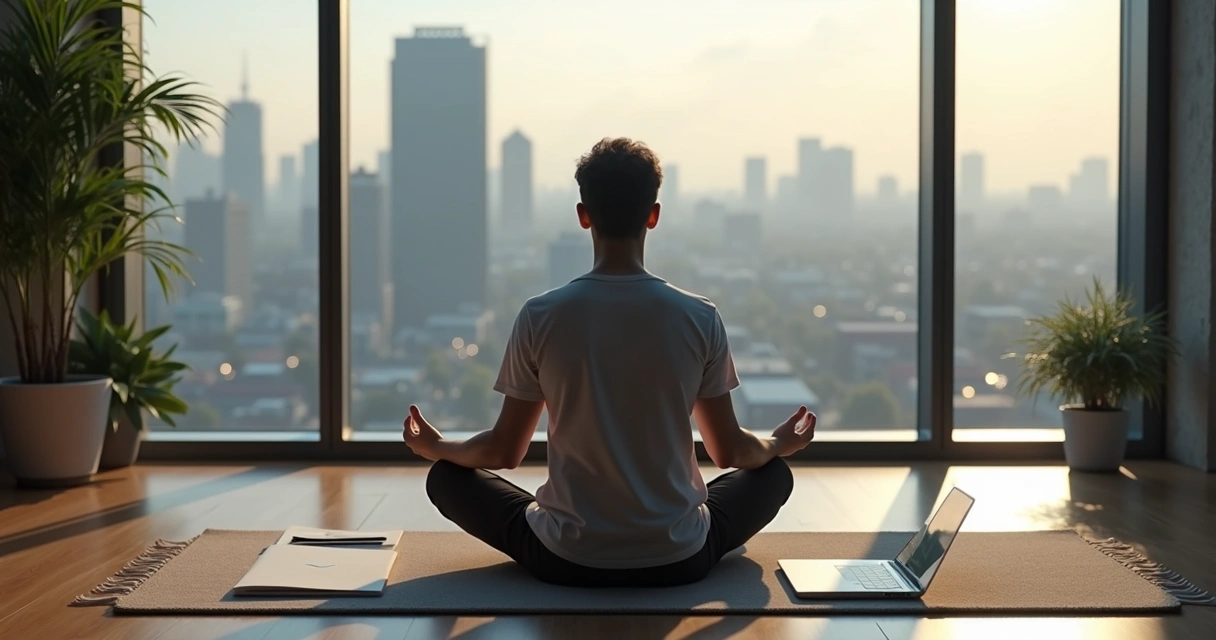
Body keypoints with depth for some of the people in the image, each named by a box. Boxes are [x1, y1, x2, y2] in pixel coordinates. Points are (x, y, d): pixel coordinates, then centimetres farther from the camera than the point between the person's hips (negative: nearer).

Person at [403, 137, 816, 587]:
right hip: (678, 560, 1)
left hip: (564, 561, -1)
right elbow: (729, 451, 1)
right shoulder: (700, 318, -9)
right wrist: (780, 444, 24)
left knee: (446, 477, 22)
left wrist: (436, 447, 21)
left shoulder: (541, 316, -10)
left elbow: (504, 452, -1)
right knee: (773, 473, 27)